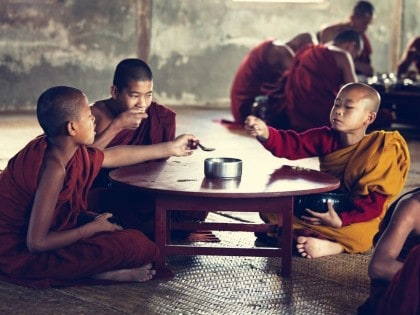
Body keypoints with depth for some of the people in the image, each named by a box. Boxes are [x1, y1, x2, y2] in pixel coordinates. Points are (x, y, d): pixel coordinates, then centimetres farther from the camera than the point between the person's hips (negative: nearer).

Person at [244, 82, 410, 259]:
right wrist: (265, 134, -36)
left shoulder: (379, 151, -19)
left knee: (359, 234, -41)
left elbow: (375, 200, -22)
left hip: (357, 215, -6)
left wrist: (342, 220, -32)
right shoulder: (326, 138, -4)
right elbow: (292, 145, -15)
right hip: (322, 208, 7)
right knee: (270, 209, -6)